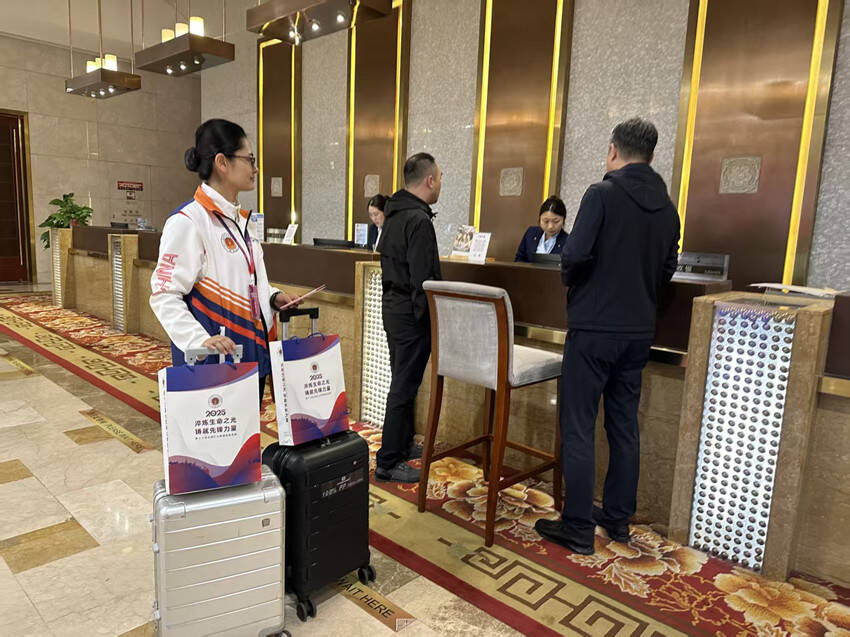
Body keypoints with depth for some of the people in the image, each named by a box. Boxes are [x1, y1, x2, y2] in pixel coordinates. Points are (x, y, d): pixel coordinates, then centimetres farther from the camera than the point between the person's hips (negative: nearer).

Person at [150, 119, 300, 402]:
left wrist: (272, 296, 4)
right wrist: (200, 340, -30)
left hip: (253, 355, 8)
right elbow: (164, 295, -17)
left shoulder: (243, 219, 13)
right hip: (213, 363, -8)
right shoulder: (188, 221, -14)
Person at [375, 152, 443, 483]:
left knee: (402, 381, 20)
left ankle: (403, 444, 34)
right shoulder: (419, 220, -19)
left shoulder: (394, 214, 12)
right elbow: (423, 279, -24)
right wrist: (429, 318, -17)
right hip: (411, 313, -10)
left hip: (392, 306, 10)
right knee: (404, 387, -2)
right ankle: (388, 463, 8)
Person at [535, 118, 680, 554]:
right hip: (639, 330, 7)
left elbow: (574, 255, -20)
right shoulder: (667, 207, 9)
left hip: (594, 327, -7)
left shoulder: (603, 194, -11)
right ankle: (617, 519, 27)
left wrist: (568, 277, 0)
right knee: (624, 427, 15)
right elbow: (667, 270, 13)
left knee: (577, 428, 2)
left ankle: (578, 529, 9)